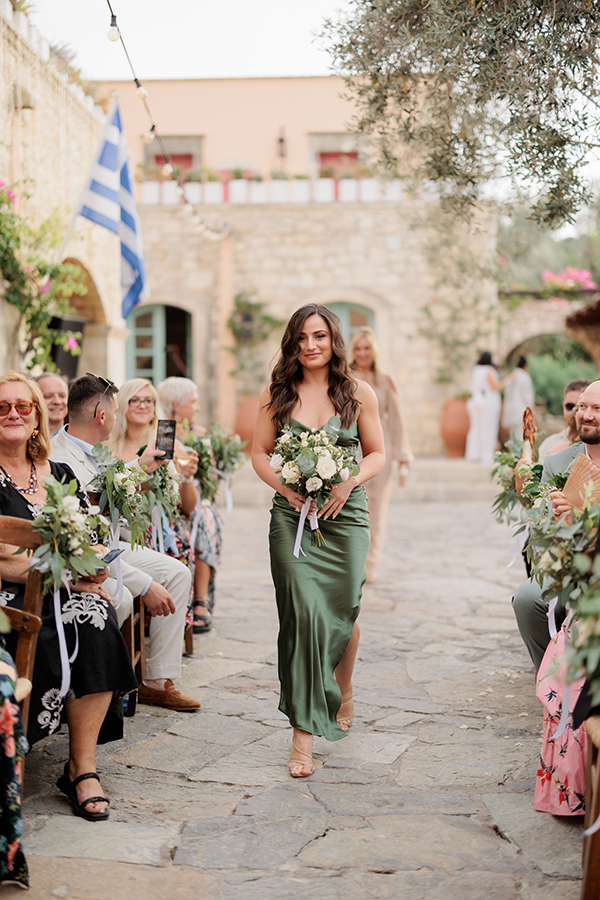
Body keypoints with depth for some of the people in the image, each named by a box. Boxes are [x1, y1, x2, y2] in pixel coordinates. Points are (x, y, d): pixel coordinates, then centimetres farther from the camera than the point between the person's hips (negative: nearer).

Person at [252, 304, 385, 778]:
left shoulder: (359, 393, 5)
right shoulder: (278, 393, 6)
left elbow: (378, 453, 9)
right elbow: (260, 452, 10)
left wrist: (349, 482, -9)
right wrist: (286, 487, -8)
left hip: (345, 512, 1)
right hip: (293, 513, 0)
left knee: (342, 611, 6)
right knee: (303, 611, -11)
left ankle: (344, 693, 39)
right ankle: (303, 733, -5)